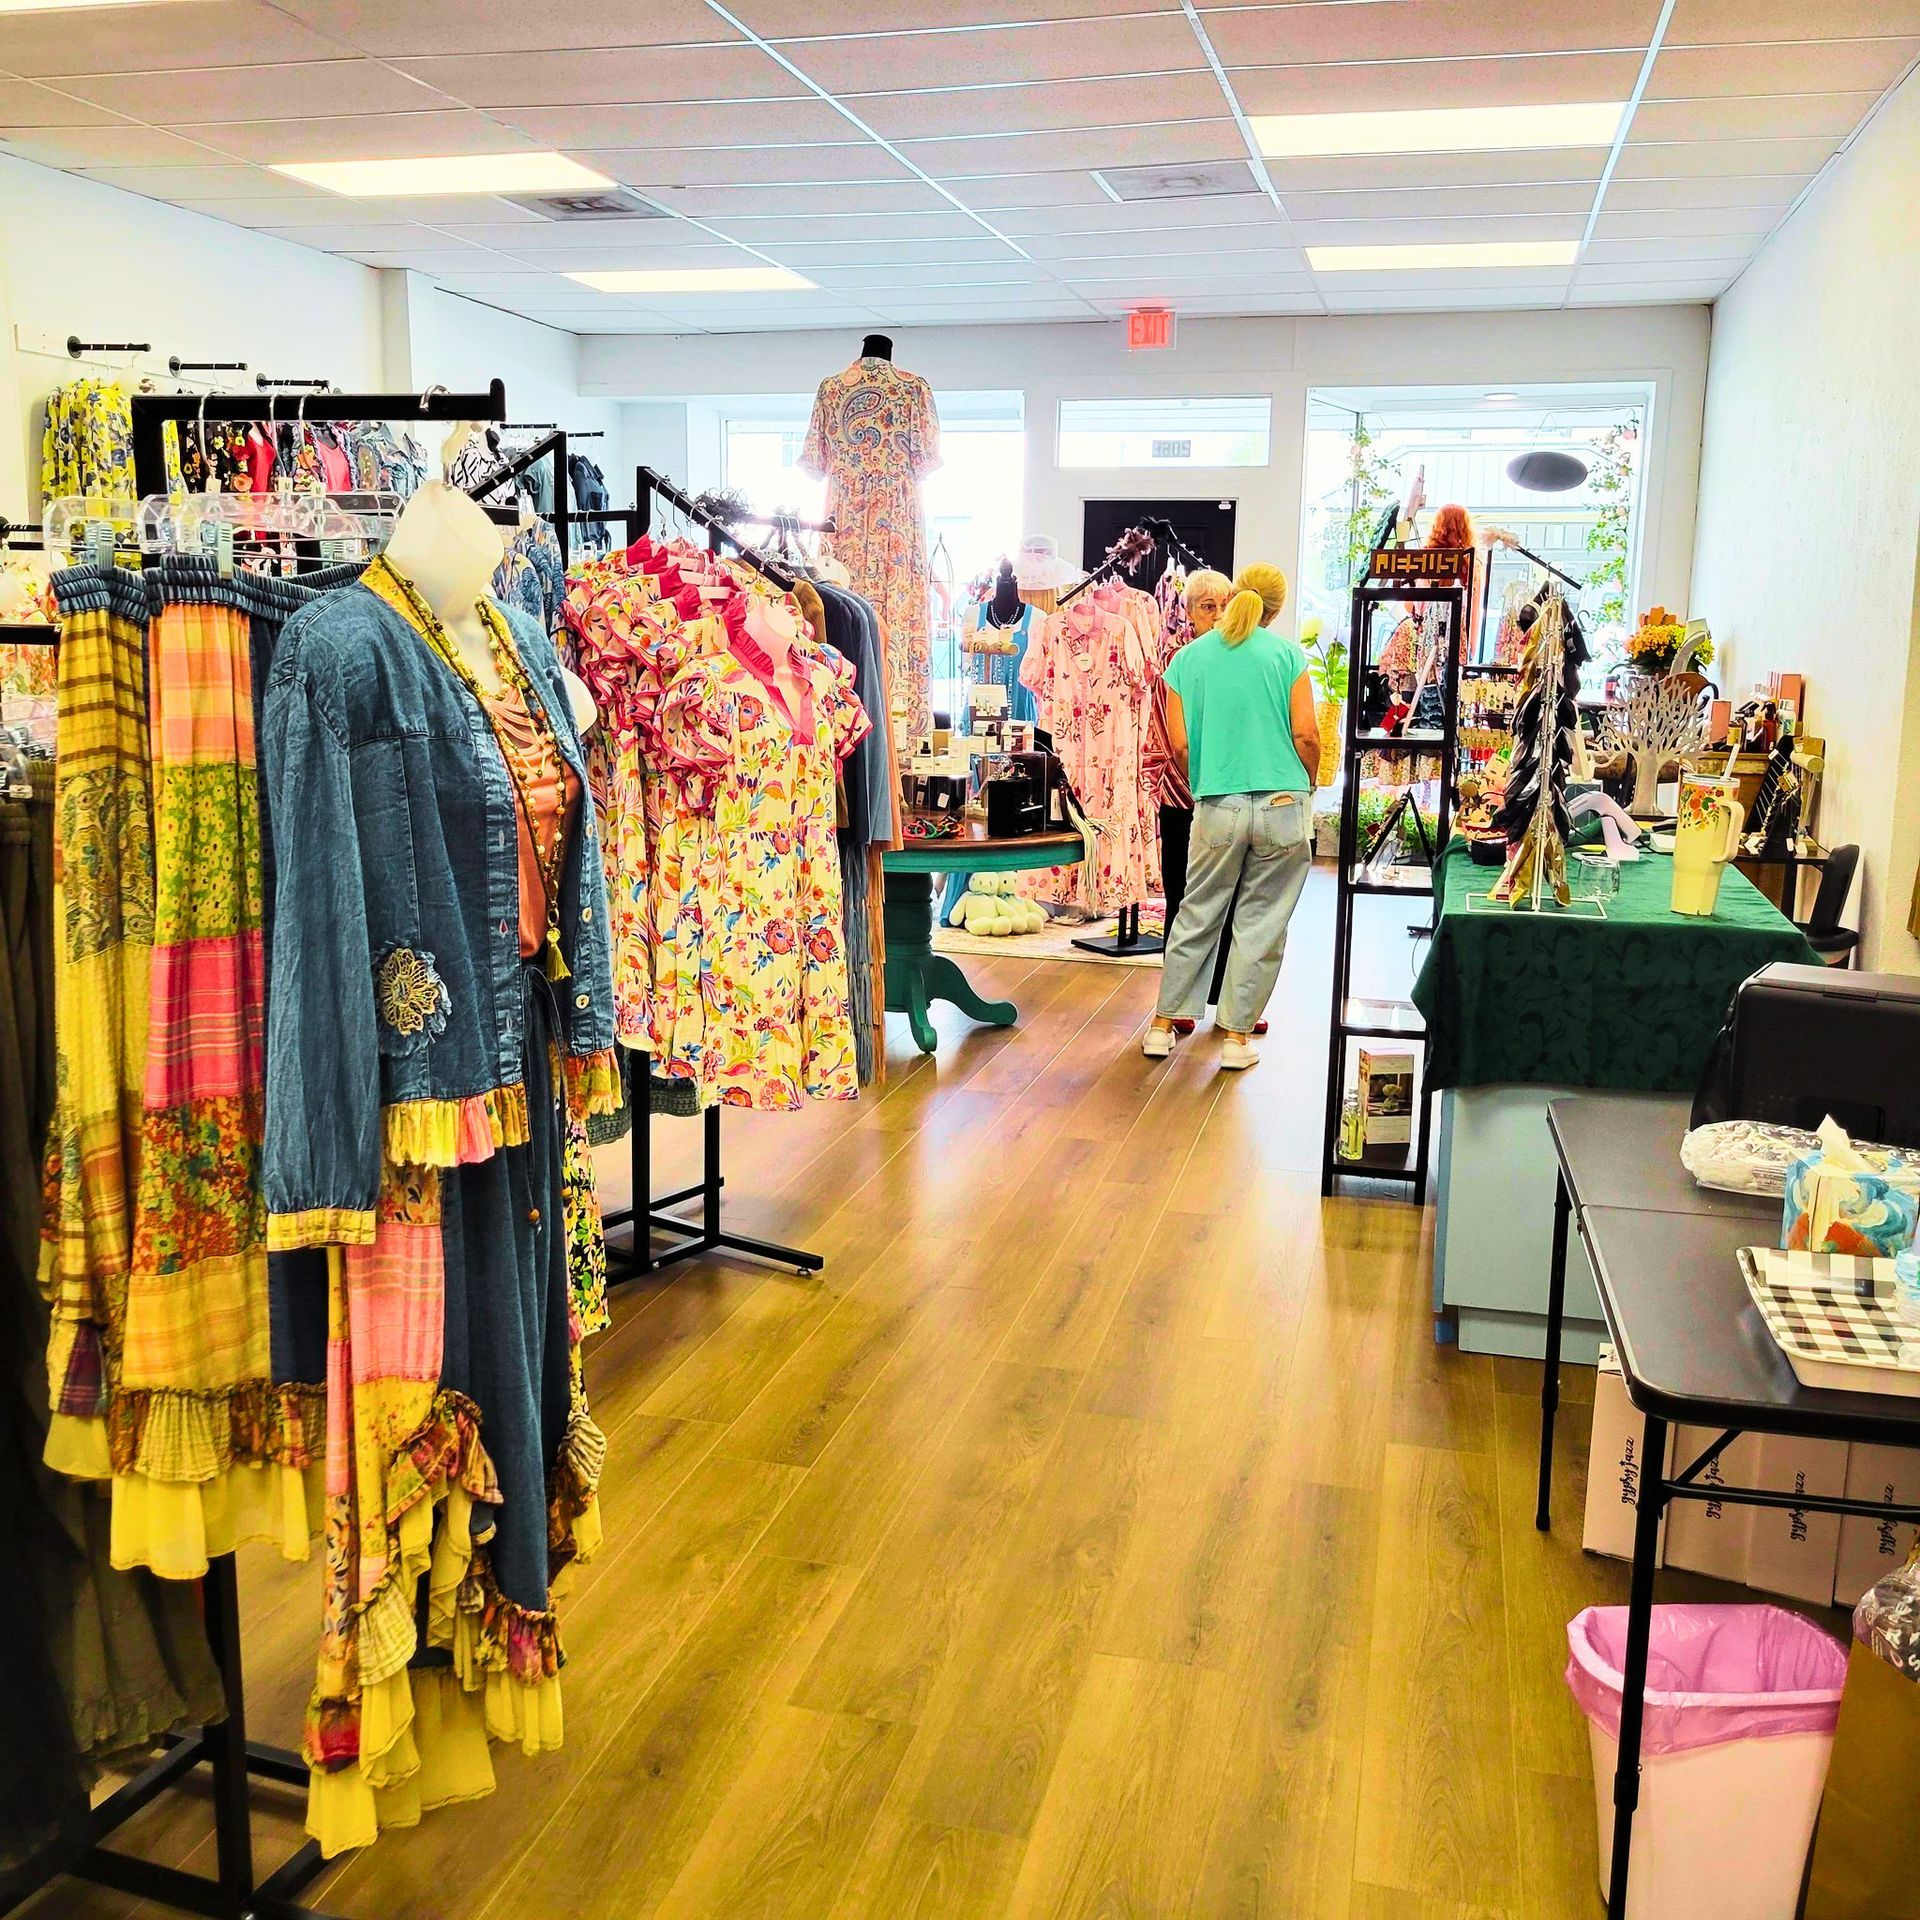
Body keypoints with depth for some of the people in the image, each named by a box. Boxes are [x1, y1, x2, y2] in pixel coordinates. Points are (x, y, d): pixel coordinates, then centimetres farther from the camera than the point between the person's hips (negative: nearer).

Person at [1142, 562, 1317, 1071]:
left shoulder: (1187, 658, 4)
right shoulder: (1287, 653, -1)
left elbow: (1180, 745, 1)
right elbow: (1306, 734, -6)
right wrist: (1307, 785, 11)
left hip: (1218, 809, 1)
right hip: (1284, 806, -1)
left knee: (1197, 917, 14)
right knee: (1262, 924, 8)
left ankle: (1163, 1025, 19)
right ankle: (1237, 1034, 13)